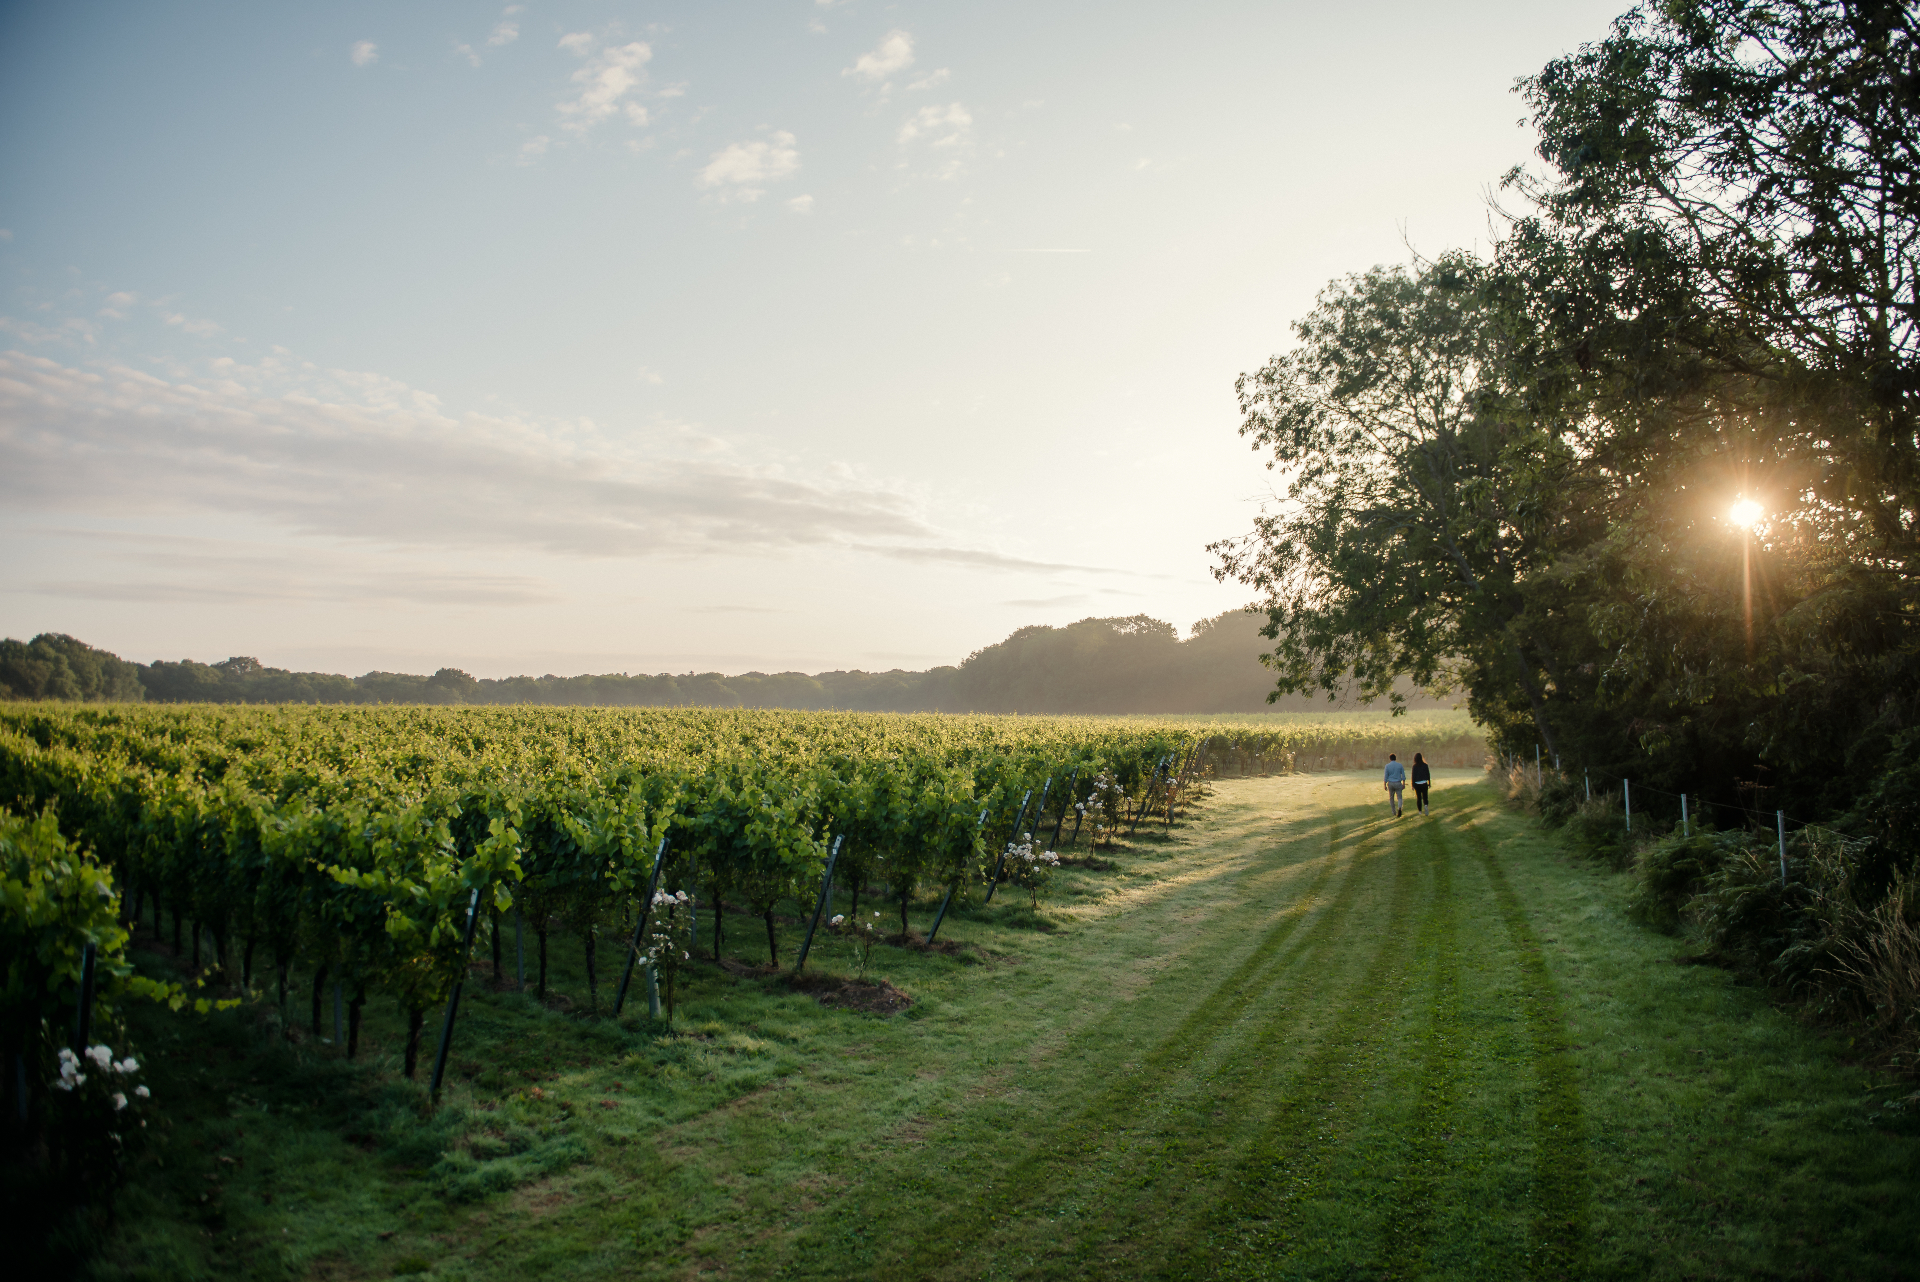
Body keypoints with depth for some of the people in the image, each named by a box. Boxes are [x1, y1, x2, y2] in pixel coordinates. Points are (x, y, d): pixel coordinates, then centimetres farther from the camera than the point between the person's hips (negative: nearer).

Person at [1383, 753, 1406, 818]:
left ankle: (1394, 812, 23)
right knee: (1399, 798, 5)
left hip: (1390, 783, 0)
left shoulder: (1387, 766, -4)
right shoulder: (1400, 765, 0)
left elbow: (1386, 776, -3)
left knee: (1391, 798, 15)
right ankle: (1399, 808, -23)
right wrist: (1403, 784, 8)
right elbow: (1403, 775, 0)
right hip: (1398, 783, 0)